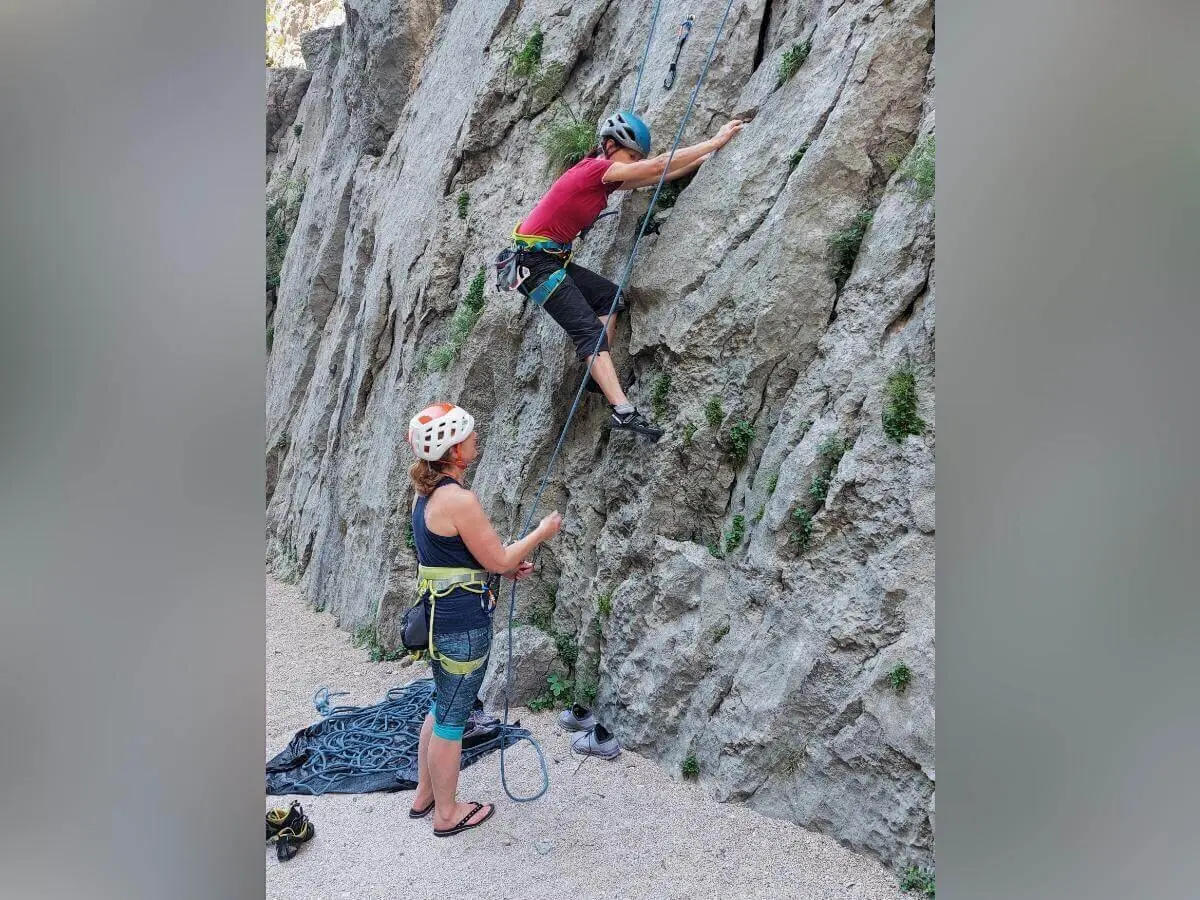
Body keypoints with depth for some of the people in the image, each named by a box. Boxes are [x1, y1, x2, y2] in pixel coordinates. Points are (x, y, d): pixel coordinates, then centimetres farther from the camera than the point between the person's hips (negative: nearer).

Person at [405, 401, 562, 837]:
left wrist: (507, 566, 15)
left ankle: (424, 796, 39)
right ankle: (447, 813, 26)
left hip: (437, 614, 9)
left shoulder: (425, 493, 6)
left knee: (442, 706, 24)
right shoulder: (460, 499, -23)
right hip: (464, 624, -9)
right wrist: (542, 532, -3)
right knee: (452, 719, 7)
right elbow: (496, 559, -16)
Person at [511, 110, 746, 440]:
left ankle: (600, 377, 8)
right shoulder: (596, 168, -13)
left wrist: (705, 157, 14)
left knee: (609, 295, 15)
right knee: (589, 330, -16)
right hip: (536, 260, -10)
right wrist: (715, 141, -11)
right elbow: (659, 166, -17)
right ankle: (623, 411, -22)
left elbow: (657, 175, 16)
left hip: (554, 258, 10)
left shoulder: (602, 174, 13)